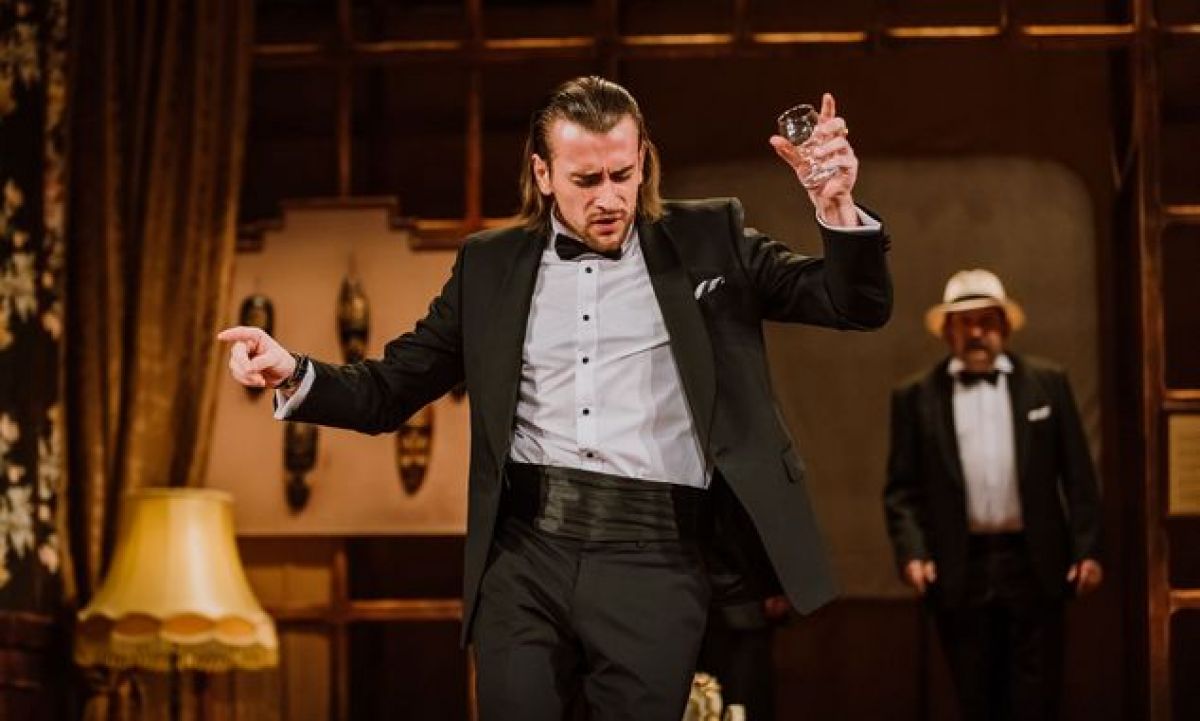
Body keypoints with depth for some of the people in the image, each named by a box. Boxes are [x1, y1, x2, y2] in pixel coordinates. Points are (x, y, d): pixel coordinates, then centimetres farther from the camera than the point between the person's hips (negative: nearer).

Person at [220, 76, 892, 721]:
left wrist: (836, 207, -14)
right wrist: (295, 375, -7)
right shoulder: (492, 264, 12)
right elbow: (390, 392, 13)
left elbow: (859, 305, 6)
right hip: (525, 553, 2)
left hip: (653, 560, -1)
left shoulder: (707, 240, 8)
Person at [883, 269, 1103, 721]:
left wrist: (1088, 549, -2)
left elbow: (1077, 475, 6)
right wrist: (911, 552, -11)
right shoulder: (916, 397, 5)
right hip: (958, 572, 0)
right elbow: (902, 489, 3)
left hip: (1033, 565, 0)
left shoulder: (1047, 383, 7)